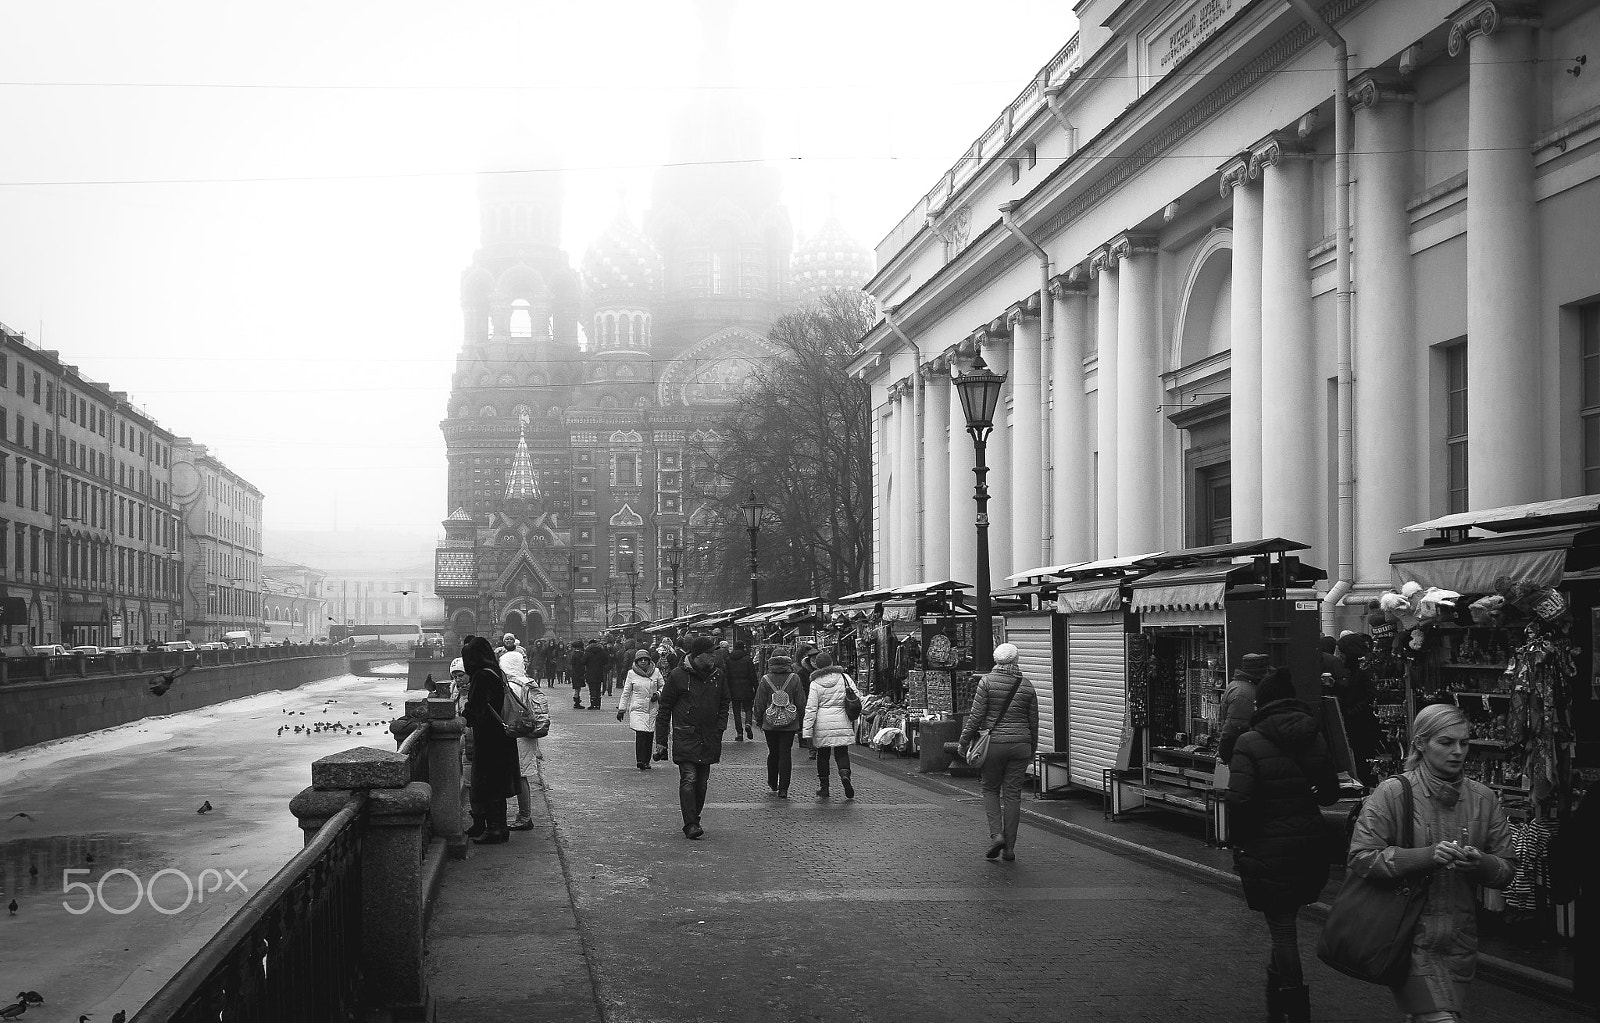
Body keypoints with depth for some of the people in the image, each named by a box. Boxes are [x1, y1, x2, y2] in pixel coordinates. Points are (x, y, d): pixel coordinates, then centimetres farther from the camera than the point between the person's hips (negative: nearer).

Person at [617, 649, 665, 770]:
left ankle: (646, 762, 14)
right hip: (637, 709, -2)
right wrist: (621, 709, 8)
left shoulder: (656, 672, 3)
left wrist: (658, 694, -5)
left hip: (652, 709, 2)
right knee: (640, 734, -17)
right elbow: (626, 692, 9)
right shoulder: (631, 674, 1)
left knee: (649, 736, 3)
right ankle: (640, 761, -16)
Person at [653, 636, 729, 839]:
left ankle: (695, 820, 21)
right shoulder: (678, 675, -5)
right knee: (689, 779, -13)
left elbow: (723, 706, 19)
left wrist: (719, 729, 3)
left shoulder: (717, 676, 8)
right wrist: (660, 741, -2)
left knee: (702, 782, 8)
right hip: (685, 737, -5)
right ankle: (690, 824, -14)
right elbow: (664, 709, -1)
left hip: (709, 739, 5)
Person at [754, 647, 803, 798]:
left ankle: (773, 784, 29)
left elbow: (759, 704, 0)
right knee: (786, 754, 2)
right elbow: (801, 702, -1)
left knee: (773, 753, 16)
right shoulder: (794, 678, -6)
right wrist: (801, 723, 9)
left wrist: (759, 720, 13)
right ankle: (783, 789, -2)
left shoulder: (765, 680, -6)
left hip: (770, 724, 1)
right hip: (789, 724, -1)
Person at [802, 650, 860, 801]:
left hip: (822, 726, -1)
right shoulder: (844, 678, 2)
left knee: (822, 755, 12)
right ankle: (845, 774, -18)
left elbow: (811, 709, -6)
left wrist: (807, 732, -4)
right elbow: (857, 698, 3)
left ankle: (823, 788, 15)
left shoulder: (815, 684, -4)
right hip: (843, 723, 1)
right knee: (842, 753, 11)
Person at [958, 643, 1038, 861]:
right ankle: (1009, 847, 9)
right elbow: (1034, 721, 9)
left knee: (991, 789, 15)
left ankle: (996, 834, -4)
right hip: (1020, 744, 2)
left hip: (993, 743, -2)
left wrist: (963, 742, 1)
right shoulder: (1026, 685, 4)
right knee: (1013, 794, 7)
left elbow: (976, 715, -8)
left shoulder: (987, 682, -6)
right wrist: (1032, 750, 20)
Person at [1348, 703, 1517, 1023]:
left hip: (1461, 940, 5)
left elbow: (1507, 870, 9)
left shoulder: (1483, 799, 6)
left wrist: (1480, 863, -14)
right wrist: (1426, 856, -21)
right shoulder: (1393, 793, -7)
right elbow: (1360, 858, -12)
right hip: (1410, 934, -5)